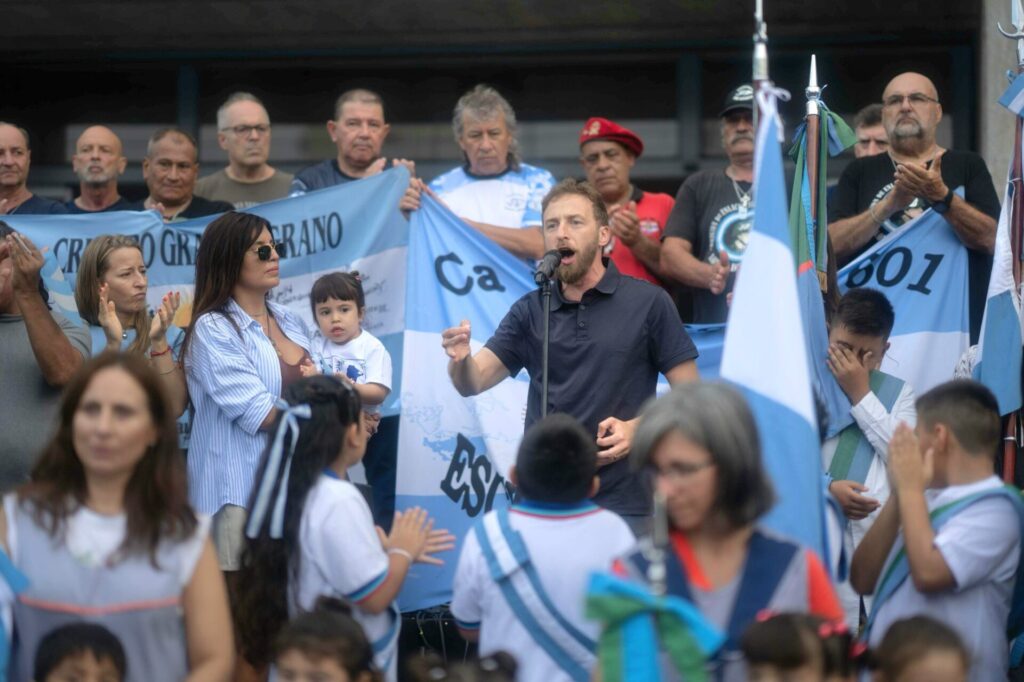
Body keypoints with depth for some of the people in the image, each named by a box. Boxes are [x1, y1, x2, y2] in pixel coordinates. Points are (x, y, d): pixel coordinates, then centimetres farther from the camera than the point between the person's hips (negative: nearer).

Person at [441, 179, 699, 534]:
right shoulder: (529, 311, 9)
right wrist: (460, 359, -20)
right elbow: (473, 382, 2)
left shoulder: (648, 303, -2)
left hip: (622, 504, -3)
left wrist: (636, 428, -17)